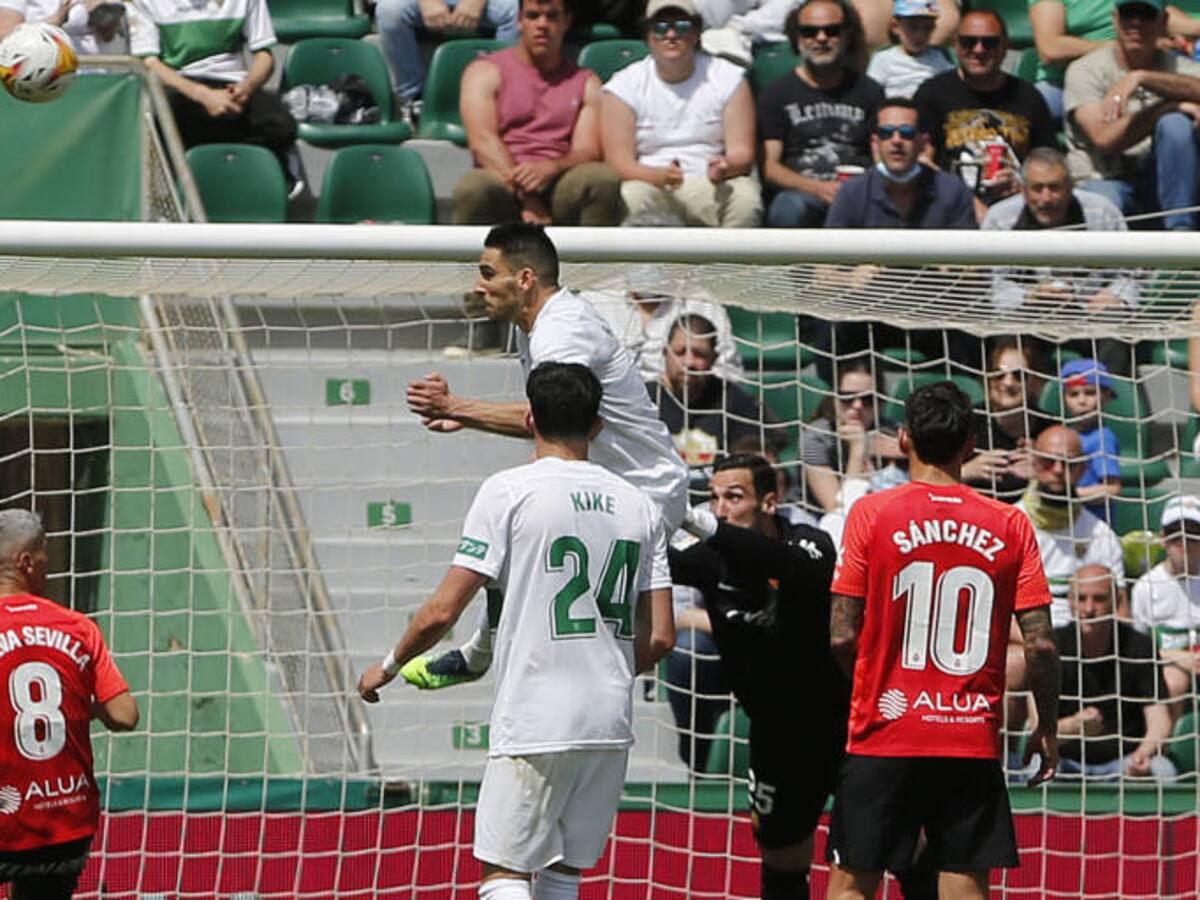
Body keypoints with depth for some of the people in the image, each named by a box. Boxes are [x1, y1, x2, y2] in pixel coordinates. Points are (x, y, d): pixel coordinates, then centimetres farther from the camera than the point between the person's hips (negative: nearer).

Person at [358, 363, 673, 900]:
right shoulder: (638, 506, 9)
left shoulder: (509, 491, -6)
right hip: (610, 723, 5)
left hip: (533, 722, -5)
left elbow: (441, 613, -8)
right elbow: (657, 640, 8)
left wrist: (387, 667, 10)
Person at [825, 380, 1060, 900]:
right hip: (974, 741, 2)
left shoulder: (872, 514, -3)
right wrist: (1047, 729, 12)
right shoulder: (1009, 526, 1)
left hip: (885, 739, -2)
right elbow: (1040, 644, -2)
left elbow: (842, 637, -4)